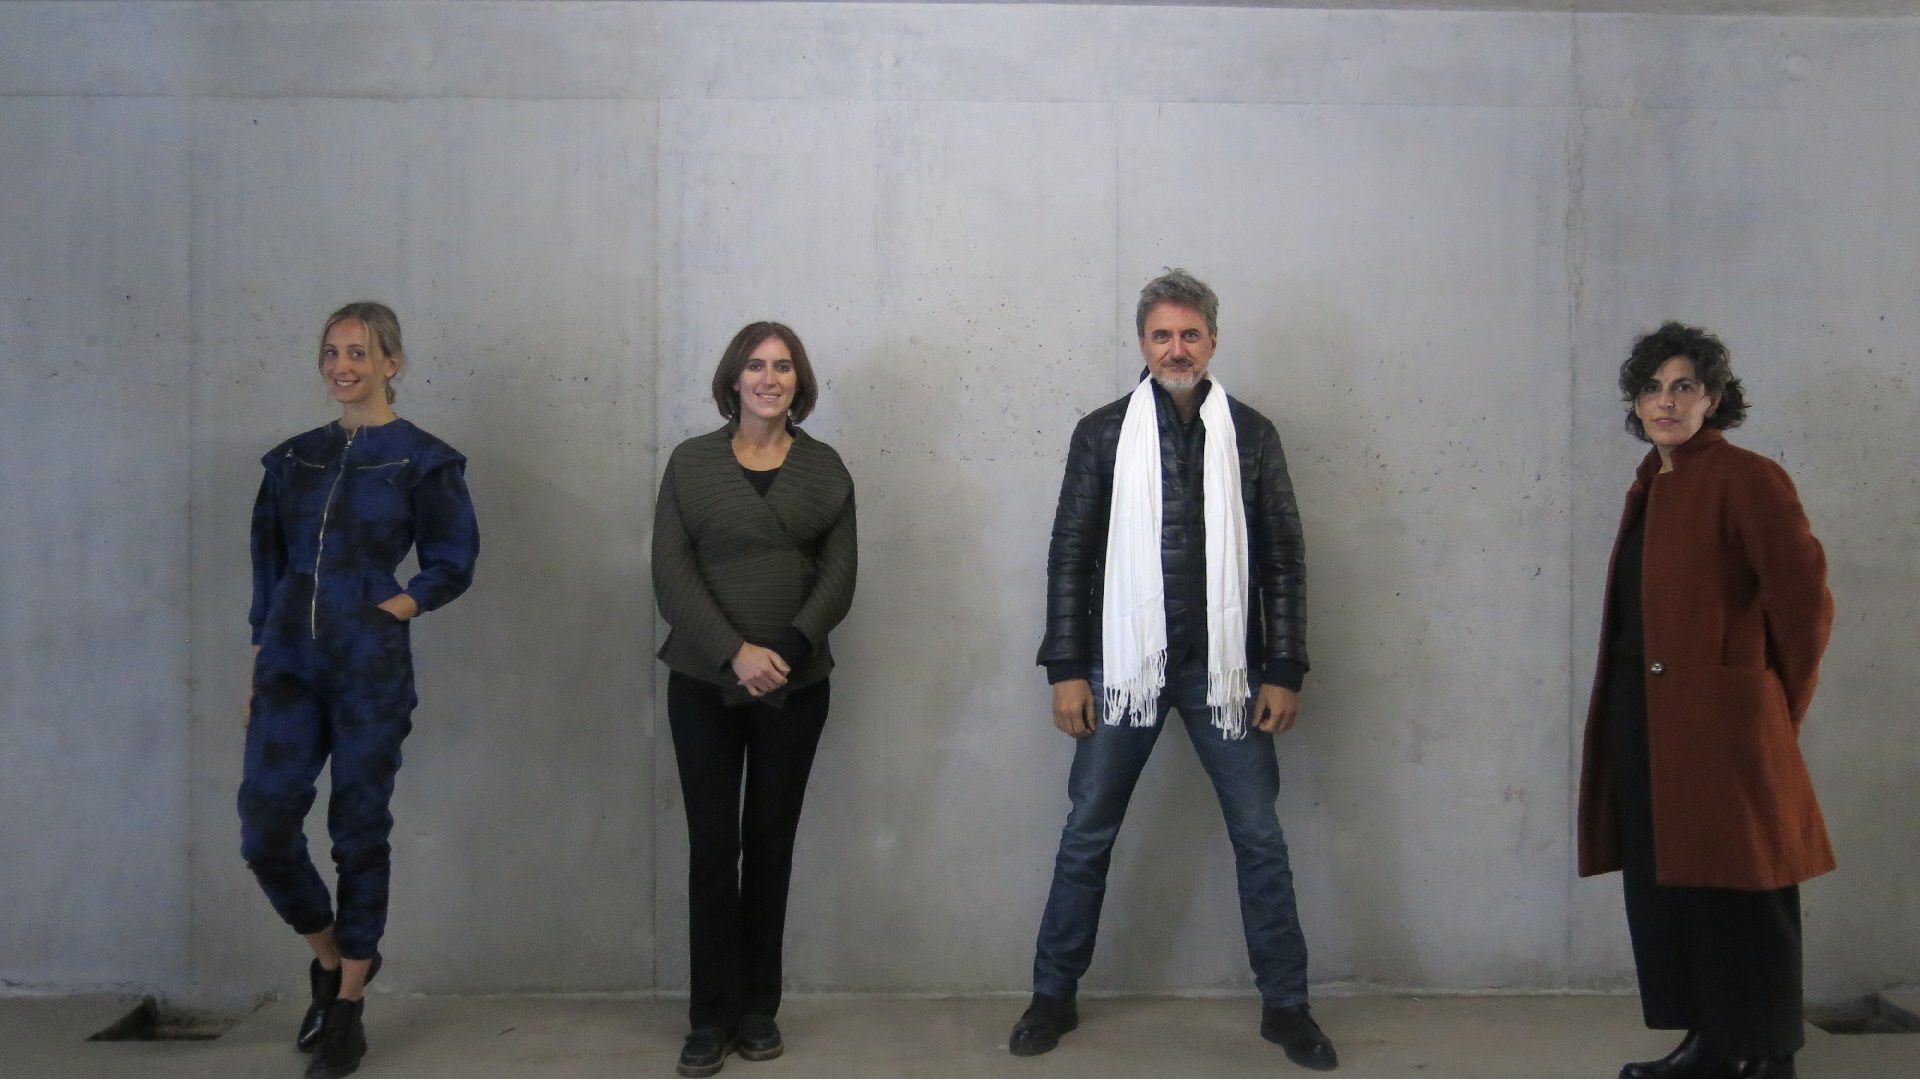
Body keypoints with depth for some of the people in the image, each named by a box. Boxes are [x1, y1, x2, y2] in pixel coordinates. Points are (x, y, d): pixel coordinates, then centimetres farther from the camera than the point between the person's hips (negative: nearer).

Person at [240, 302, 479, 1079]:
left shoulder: (422, 461, -2)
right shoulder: (296, 458, 10)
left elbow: (454, 562, 1)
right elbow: (269, 565, 14)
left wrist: (398, 605, -12)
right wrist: (256, 671, 12)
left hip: (371, 671, -4)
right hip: (290, 665, 4)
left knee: (360, 835, 4)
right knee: (266, 832, -2)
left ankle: (347, 1011, 18)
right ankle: (332, 958, 26)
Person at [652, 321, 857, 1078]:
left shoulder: (824, 469, 7)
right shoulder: (692, 463, 3)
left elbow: (840, 573, 0)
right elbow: (671, 571, -4)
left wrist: (788, 650, -14)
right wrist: (735, 652, -15)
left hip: (796, 685, 1)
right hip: (705, 683, -1)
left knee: (771, 843, 6)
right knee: (713, 845, -1)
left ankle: (758, 1009, 17)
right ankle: (711, 1017, 8)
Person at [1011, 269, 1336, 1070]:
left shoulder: (1250, 434, 4)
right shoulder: (1102, 433, 2)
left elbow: (1283, 558, 4)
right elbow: (1070, 554, 1)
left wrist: (1284, 671, -1)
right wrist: (1066, 669, -4)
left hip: (1223, 667, 1)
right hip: (1125, 665, 0)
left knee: (1259, 836, 5)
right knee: (1087, 834, 6)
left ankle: (1285, 1004, 17)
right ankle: (1054, 996, 20)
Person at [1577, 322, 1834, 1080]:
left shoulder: (1747, 480, -9)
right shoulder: (1651, 486, 14)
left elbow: (1804, 603, -9)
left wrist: (1773, 710, 0)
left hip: (1721, 729, -8)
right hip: (1646, 721, 8)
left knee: (1736, 899, 0)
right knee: (1663, 888, 12)